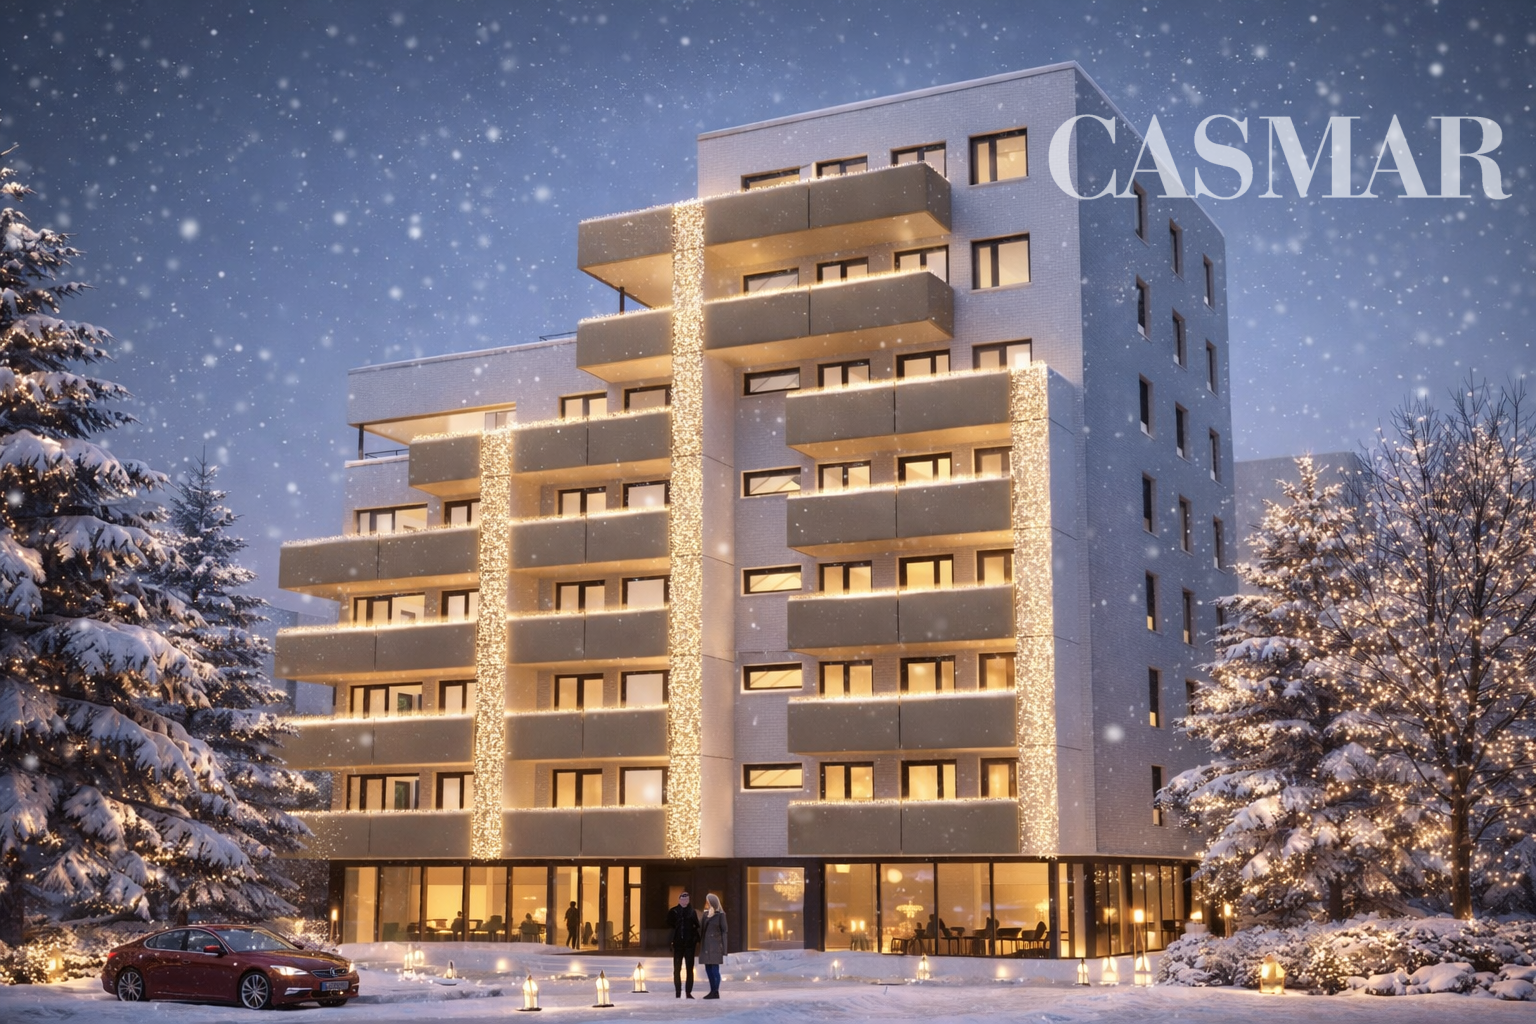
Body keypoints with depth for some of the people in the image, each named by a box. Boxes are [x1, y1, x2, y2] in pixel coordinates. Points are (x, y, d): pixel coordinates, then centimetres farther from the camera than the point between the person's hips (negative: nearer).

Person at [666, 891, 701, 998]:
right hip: (677, 944, -1)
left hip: (689, 944, 1)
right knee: (677, 969, 3)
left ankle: (689, 992, 6)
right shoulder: (673, 912, 1)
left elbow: (696, 927, 4)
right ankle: (678, 993, 9)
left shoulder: (691, 912, 5)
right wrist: (670, 941, -6)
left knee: (690, 969, 1)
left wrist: (697, 941, -4)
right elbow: (669, 928, 1)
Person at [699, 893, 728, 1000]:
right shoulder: (706, 914, 11)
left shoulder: (720, 915, -5)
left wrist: (723, 946, -10)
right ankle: (712, 991, 13)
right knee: (708, 969, 7)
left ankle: (716, 992, -5)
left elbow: (724, 931, -6)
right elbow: (702, 929, 11)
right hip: (706, 945, 7)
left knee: (715, 969, -8)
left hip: (715, 945, -7)